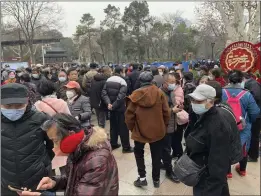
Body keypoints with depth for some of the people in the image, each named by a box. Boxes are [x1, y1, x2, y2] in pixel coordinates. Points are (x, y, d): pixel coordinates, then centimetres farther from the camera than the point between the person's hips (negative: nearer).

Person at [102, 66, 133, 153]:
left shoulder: (108, 80, 5)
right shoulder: (122, 81, -13)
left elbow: (104, 93, -4)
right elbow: (121, 96, -24)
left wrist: (108, 103, -12)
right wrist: (114, 105, -18)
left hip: (111, 107, 6)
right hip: (120, 107, -6)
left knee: (113, 126, 17)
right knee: (123, 127, 1)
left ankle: (113, 144, 26)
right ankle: (126, 147, 8)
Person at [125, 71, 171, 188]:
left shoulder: (135, 95, -10)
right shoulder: (159, 93, -8)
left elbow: (129, 115, -8)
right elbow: (166, 112, -6)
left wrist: (131, 128, 8)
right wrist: (164, 126, 10)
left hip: (140, 130, -1)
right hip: (157, 130, 1)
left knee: (139, 153, 22)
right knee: (156, 156, 17)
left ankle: (142, 177, 17)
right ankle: (156, 180, 29)